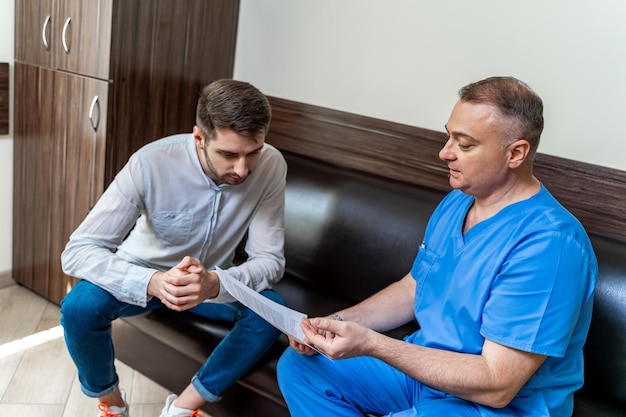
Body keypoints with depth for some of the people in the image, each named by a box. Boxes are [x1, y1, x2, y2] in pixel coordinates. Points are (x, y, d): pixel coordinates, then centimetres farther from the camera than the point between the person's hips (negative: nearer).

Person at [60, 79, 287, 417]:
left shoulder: (270, 166, -24)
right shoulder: (151, 163, -30)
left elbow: (270, 259, -22)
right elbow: (77, 251, -30)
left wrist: (215, 284, -44)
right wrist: (153, 282, -49)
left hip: (215, 279, 2)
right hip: (143, 272, -1)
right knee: (80, 307, -29)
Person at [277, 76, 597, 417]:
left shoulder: (548, 244, -26)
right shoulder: (455, 203, 3)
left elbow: (496, 386, -27)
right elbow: (411, 290, 12)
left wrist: (370, 343, -30)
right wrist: (338, 323, -4)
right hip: (423, 364, 8)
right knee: (298, 365, 3)